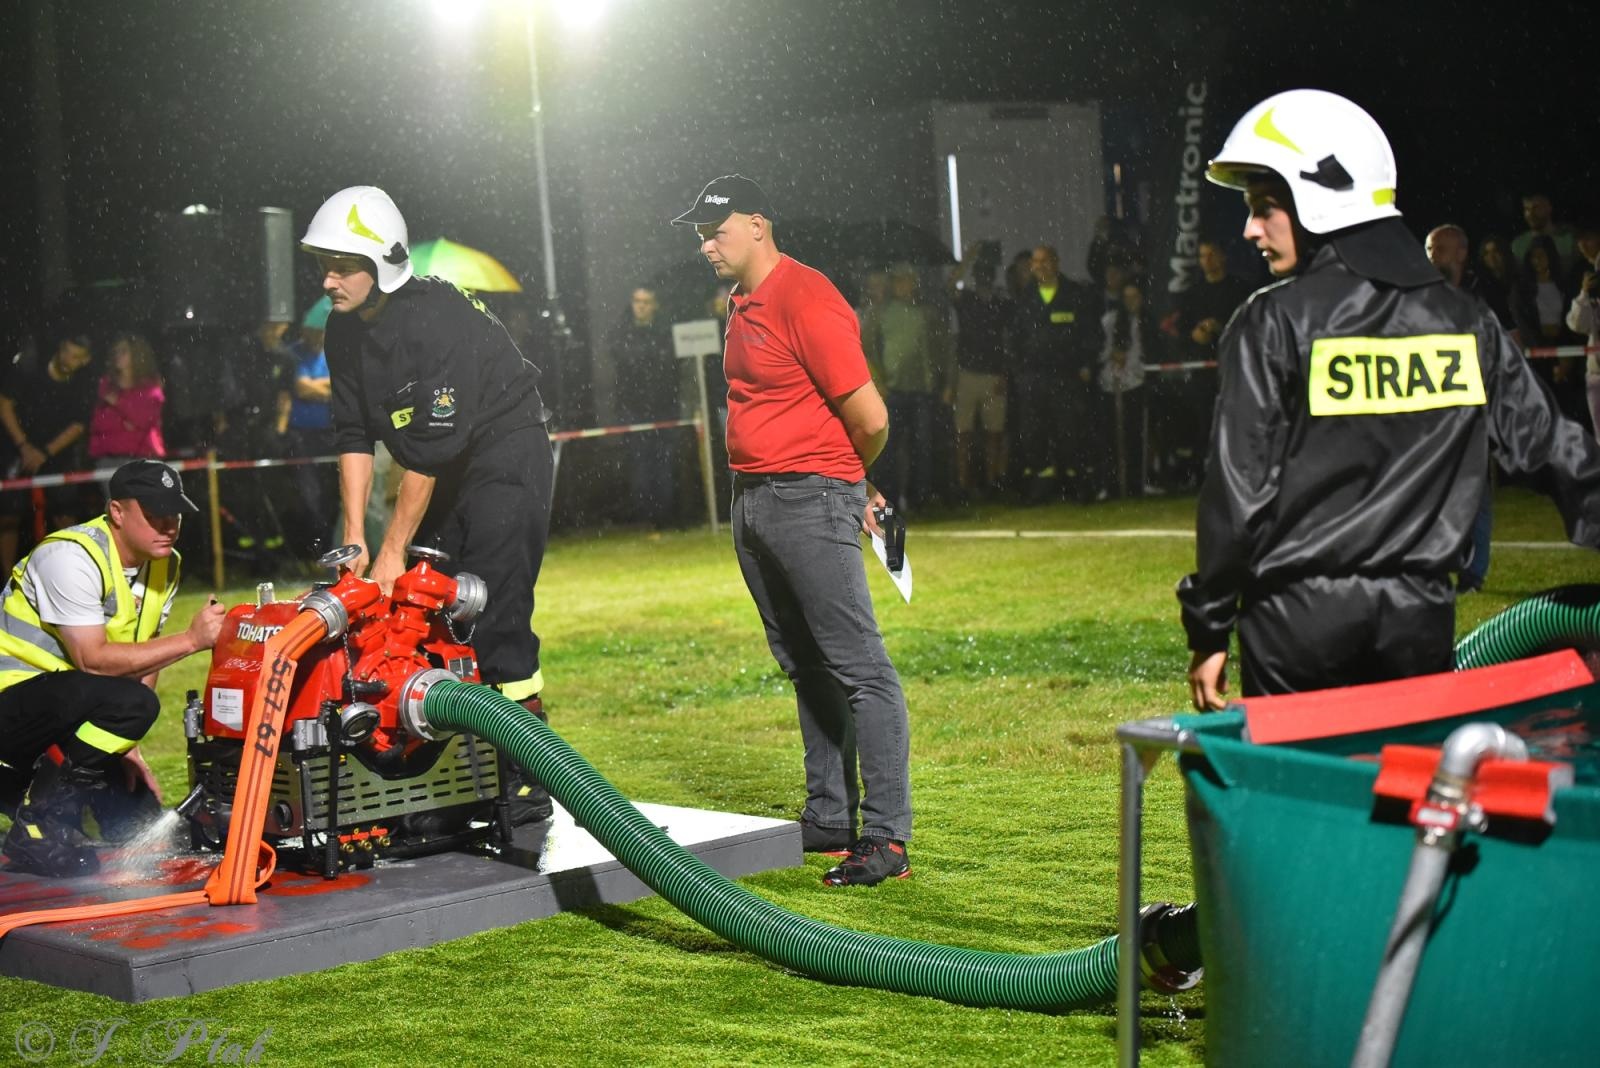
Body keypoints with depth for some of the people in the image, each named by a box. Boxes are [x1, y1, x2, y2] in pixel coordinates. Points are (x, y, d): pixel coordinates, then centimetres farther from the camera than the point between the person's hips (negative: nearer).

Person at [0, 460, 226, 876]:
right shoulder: (72, 557, -21)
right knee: (129, 702, -35)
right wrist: (191, 639, -31)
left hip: (73, 710, 8)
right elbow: (92, 659, -29)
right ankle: (36, 827, -21)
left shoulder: (164, 566, 4)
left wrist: (125, 744, -3)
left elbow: (143, 662, 7)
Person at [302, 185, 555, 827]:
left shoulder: (438, 320, -26)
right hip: (444, 476, 8)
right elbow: (354, 435, 1)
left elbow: (430, 448, -26)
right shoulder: (345, 330, 0)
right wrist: (354, 540, -6)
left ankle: (526, 783, -10)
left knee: (495, 621, -15)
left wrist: (393, 550, -22)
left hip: (504, 456, -8)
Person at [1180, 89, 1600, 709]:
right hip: (1421, 618, 4)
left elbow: (1240, 489, -9)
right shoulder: (1464, 320, 7)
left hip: (1300, 616, -4)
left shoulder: (1273, 323, -7)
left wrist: (1210, 629, -3)